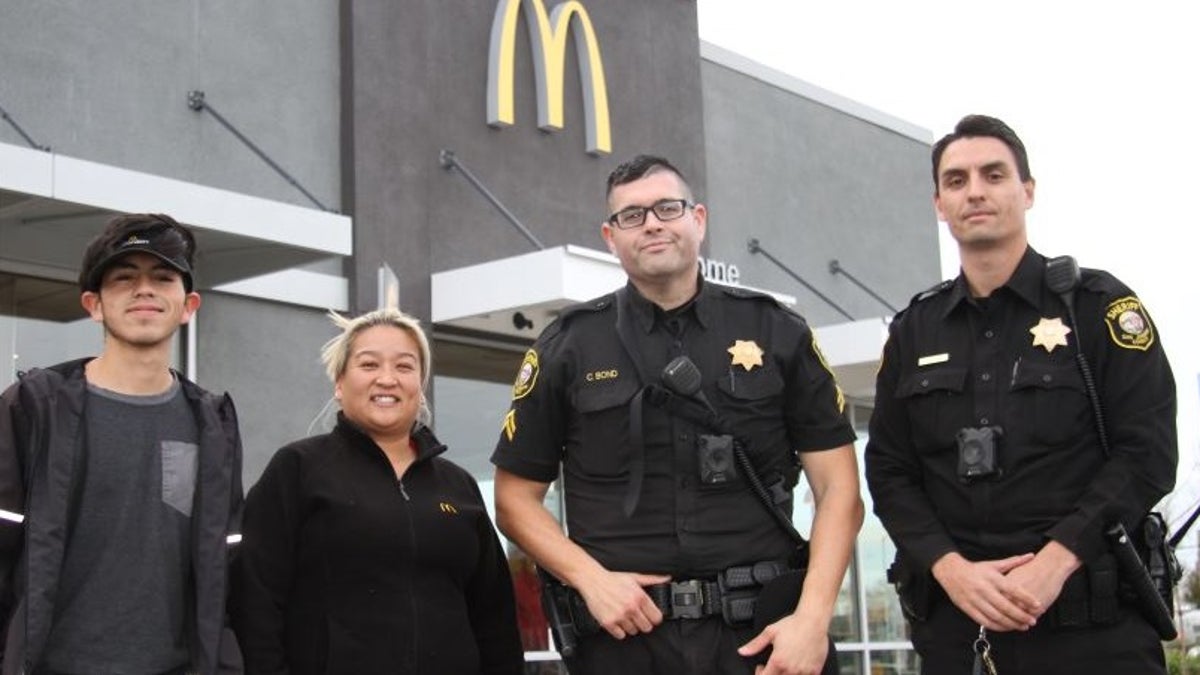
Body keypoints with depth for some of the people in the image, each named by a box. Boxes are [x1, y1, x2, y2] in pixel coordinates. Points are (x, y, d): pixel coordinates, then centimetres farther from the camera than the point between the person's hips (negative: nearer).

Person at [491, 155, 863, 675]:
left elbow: (838, 489, 1)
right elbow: (516, 499, 6)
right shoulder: (568, 345, 3)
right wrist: (591, 579, -9)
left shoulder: (775, 331, 4)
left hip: (761, 631, 0)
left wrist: (813, 617, -10)